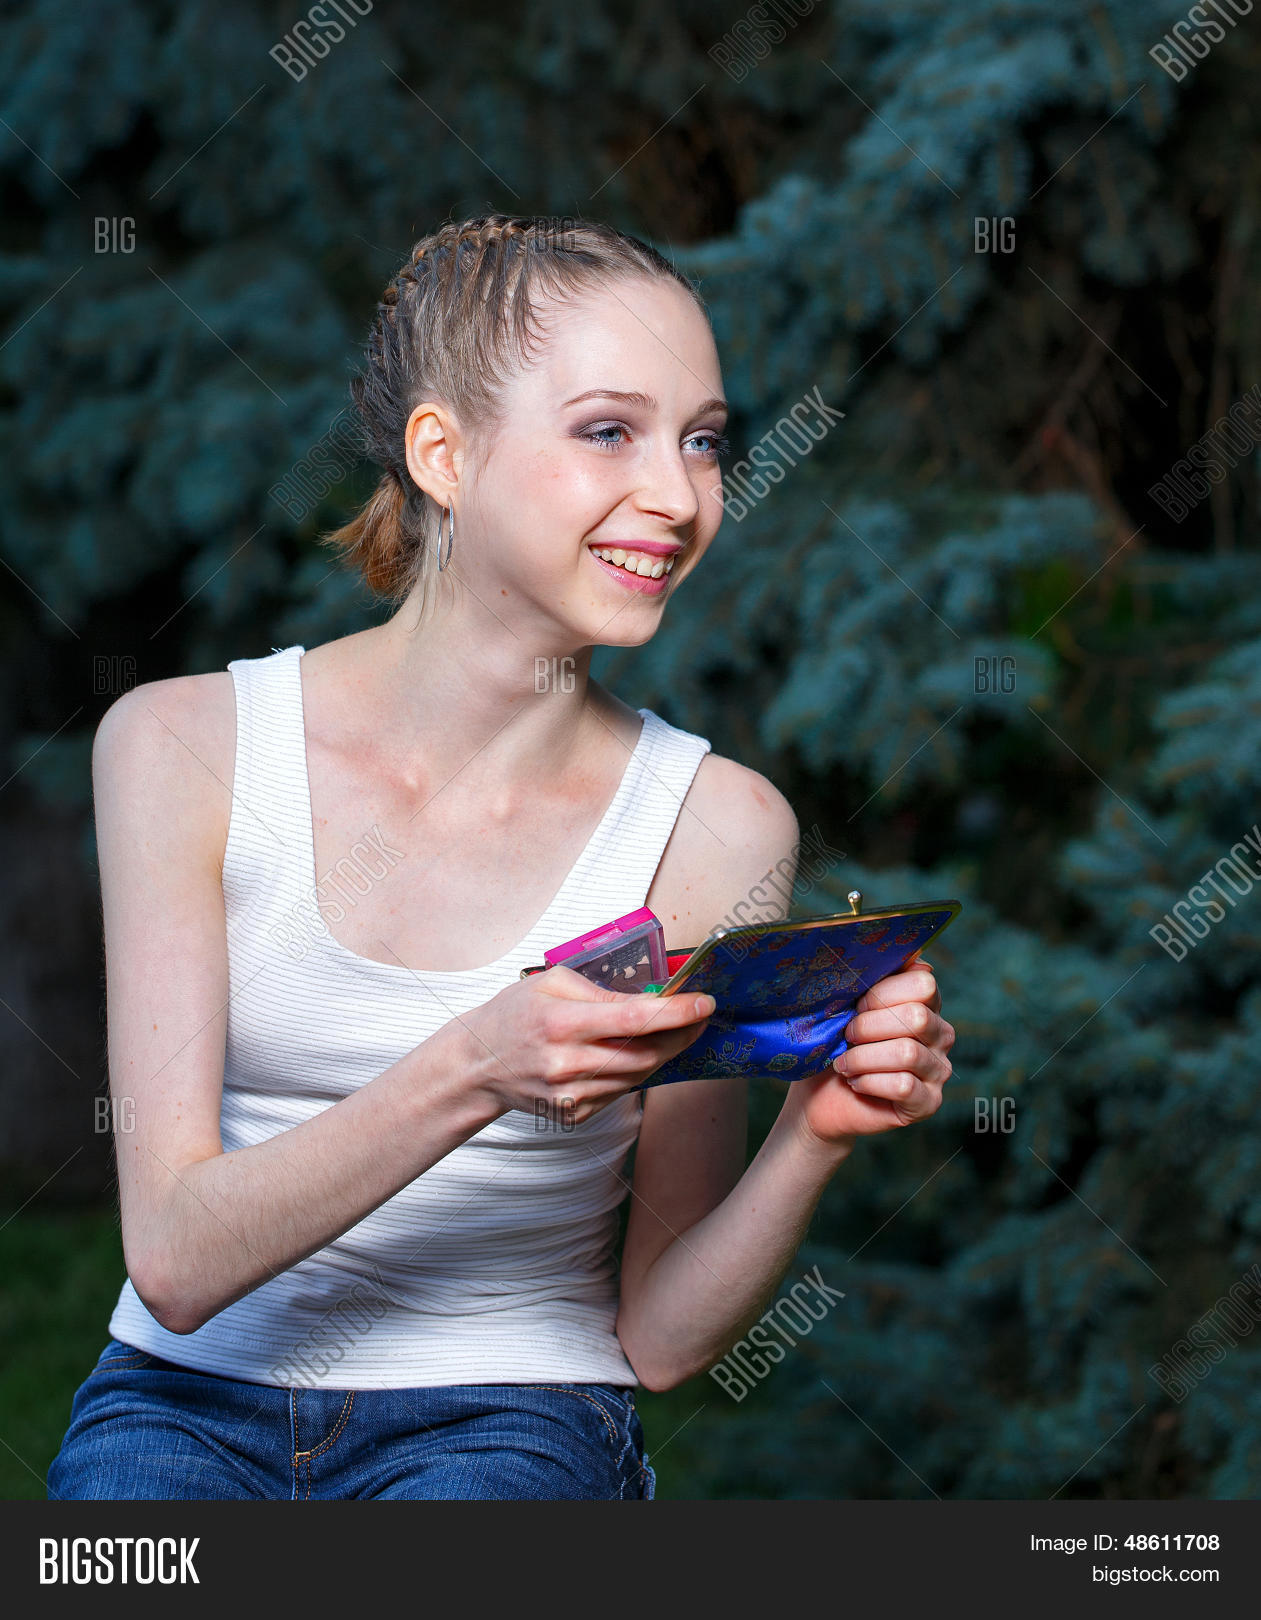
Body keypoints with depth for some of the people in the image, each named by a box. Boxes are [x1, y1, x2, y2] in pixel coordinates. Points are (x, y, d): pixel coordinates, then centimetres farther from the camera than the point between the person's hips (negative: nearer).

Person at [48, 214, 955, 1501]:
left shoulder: (714, 826, -7)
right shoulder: (181, 745, -6)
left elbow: (658, 1338, -2)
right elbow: (176, 1261, -14)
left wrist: (816, 1138, -21)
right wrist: (471, 1075, -28)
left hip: (511, 1426, 1)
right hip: (190, 1399, 0)